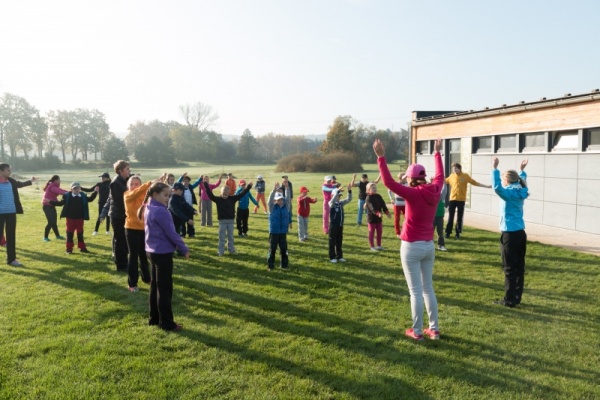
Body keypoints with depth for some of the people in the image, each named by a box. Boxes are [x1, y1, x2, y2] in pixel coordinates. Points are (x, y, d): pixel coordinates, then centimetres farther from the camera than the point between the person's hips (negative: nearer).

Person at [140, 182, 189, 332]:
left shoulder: (148, 209, 9)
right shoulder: (160, 211, -20)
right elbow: (171, 233, -18)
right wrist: (184, 249, -10)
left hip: (153, 251, 9)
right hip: (163, 253, -9)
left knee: (155, 286, 15)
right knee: (165, 289, -1)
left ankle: (154, 318, 24)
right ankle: (166, 323, 7)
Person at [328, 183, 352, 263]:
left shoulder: (341, 203, 7)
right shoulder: (331, 203, -12)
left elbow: (349, 199, 0)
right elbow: (333, 200, -35)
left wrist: (349, 190, -14)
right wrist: (337, 191, -43)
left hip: (340, 225, 6)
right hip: (333, 225, -6)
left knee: (339, 242, 14)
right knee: (332, 242, 3)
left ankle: (339, 256, 24)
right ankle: (332, 257, 11)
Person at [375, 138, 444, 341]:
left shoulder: (413, 194, -17)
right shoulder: (435, 191, -1)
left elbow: (389, 182, -24)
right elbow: (440, 176, 19)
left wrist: (381, 157, -23)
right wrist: (437, 153, 30)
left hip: (412, 247, -6)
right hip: (429, 245, 6)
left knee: (416, 291, 2)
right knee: (428, 288, 16)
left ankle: (417, 331, 11)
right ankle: (434, 329, 23)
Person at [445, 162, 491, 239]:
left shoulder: (465, 176, -1)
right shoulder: (451, 176, 4)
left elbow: (475, 183, 2)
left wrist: (486, 186, -1)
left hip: (461, 200, -1)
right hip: (452, 199, 1)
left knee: (459, 218, 5)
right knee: (450, 217, 3)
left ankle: (458, 233, 14)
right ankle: (448, 232, 11)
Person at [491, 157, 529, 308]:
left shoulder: (509, 193, -14)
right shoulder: (521, 192, 9)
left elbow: (497, 187, -35)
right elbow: (522, 181, 33)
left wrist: (494, 168, -31)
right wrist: (522, 170, 45)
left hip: (510, 234, -8)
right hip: (520, 233, 8)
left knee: (510, 268, -3)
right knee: (519, 267, 11)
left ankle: (509, 300, 2)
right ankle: (516, 297, 19)